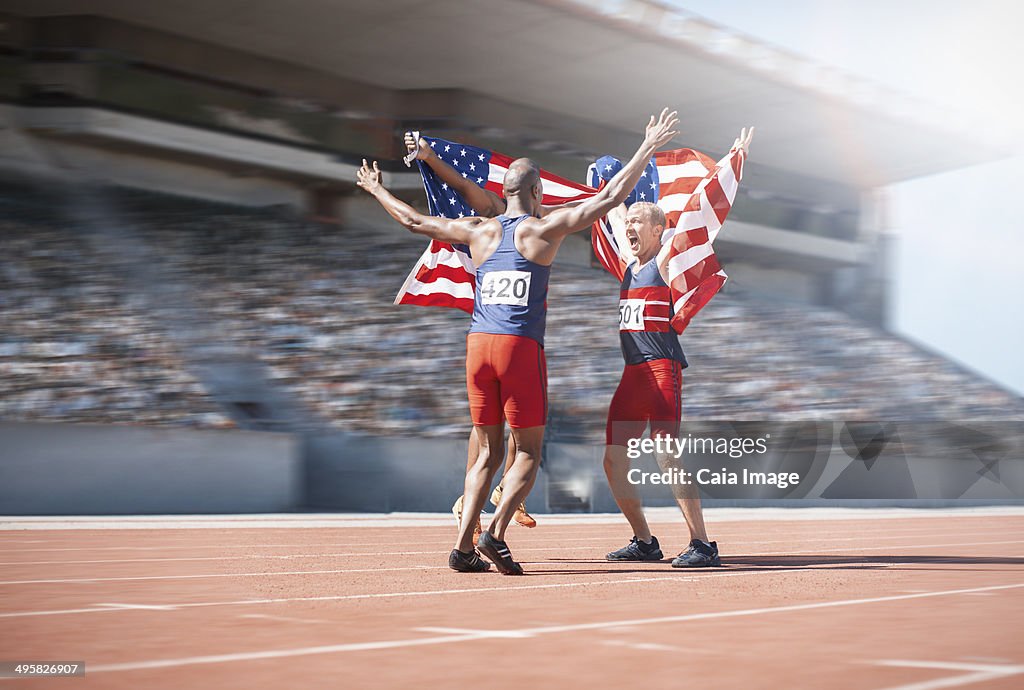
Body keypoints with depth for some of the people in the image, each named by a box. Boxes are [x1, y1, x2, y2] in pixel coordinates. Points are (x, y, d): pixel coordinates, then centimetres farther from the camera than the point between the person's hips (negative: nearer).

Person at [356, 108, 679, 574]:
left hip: (478, 344, 5)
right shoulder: (544, 229, 0)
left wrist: (376, 190, 37)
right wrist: (647, 149, 4)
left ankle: (463, 545, 5)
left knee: (489, 453, 12)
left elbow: (414, 221, 21)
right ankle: (495, 534, -11)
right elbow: (609, 198, -2)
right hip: (521, 348, -5)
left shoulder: (479, 231, 11)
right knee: (529, 452, 5)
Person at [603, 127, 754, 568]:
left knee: (667, 457, -15)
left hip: (663, 368, -8)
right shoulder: (628, 266, 17)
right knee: (612, 461, 5)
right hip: (632, 373, 8)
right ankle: (644, 542, 16)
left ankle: (702, 544, -10)